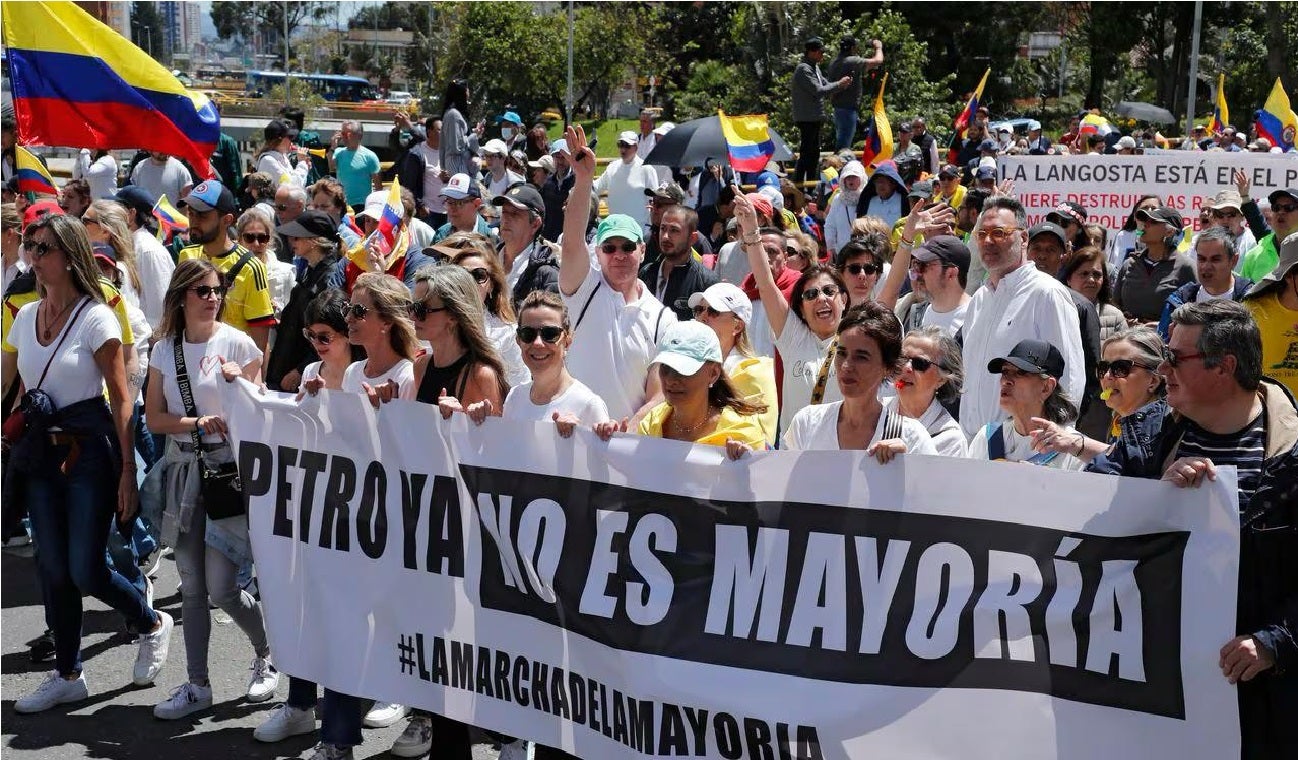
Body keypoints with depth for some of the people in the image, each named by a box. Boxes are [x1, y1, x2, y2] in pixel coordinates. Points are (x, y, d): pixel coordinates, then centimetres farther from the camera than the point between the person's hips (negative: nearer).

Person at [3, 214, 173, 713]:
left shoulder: (95, 317, -10)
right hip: (40, 449, 6)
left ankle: (153, 624, 22)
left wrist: (128, 472, -13)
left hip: (89, 449, -6)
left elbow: (121, 399, -10)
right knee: (53, 569, 9)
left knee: (86, 571, -6)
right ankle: (67, 675, 22)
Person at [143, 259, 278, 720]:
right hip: (184, 469, 4)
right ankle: (197, 685, 17)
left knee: (221, 586, -6)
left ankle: (266, 655, 20)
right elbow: (154, 418, 3)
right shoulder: (164, 349, 6)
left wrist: (240, 383, -18)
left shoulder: (238, 344, -4)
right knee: (191, 585, 7)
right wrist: (198, 423, -12)